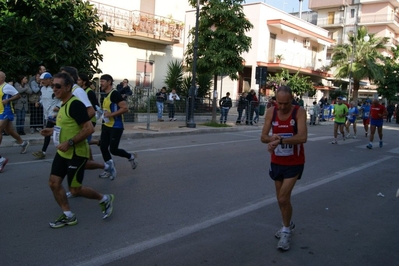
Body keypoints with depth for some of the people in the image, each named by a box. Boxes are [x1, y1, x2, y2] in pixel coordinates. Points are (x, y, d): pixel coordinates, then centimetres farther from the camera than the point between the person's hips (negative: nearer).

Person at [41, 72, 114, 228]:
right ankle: (69, 216, 19)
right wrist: (53, 131, 12)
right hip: (63, 153, 10)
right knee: (54, 183, 7)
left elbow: (89, 128, -27)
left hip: (76, 154, -10)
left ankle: (105, 199, 22)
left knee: (75, 189, 0)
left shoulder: (75, 104, -20)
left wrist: (70, 143, -27)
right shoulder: (64, 104, 10)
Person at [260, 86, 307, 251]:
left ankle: (286, 231, 13)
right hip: (276, 162, 5)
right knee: (280, 198, 16)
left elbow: (303, 137, -31)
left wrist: (280, 140, -40)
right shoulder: (271, 112, -6)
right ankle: (288, 225, 41)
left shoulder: (299, 112, -18)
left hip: (294, 163, -4)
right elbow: (263, 137, -6)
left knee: (283, 198, -10)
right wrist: (272, 138, -28)